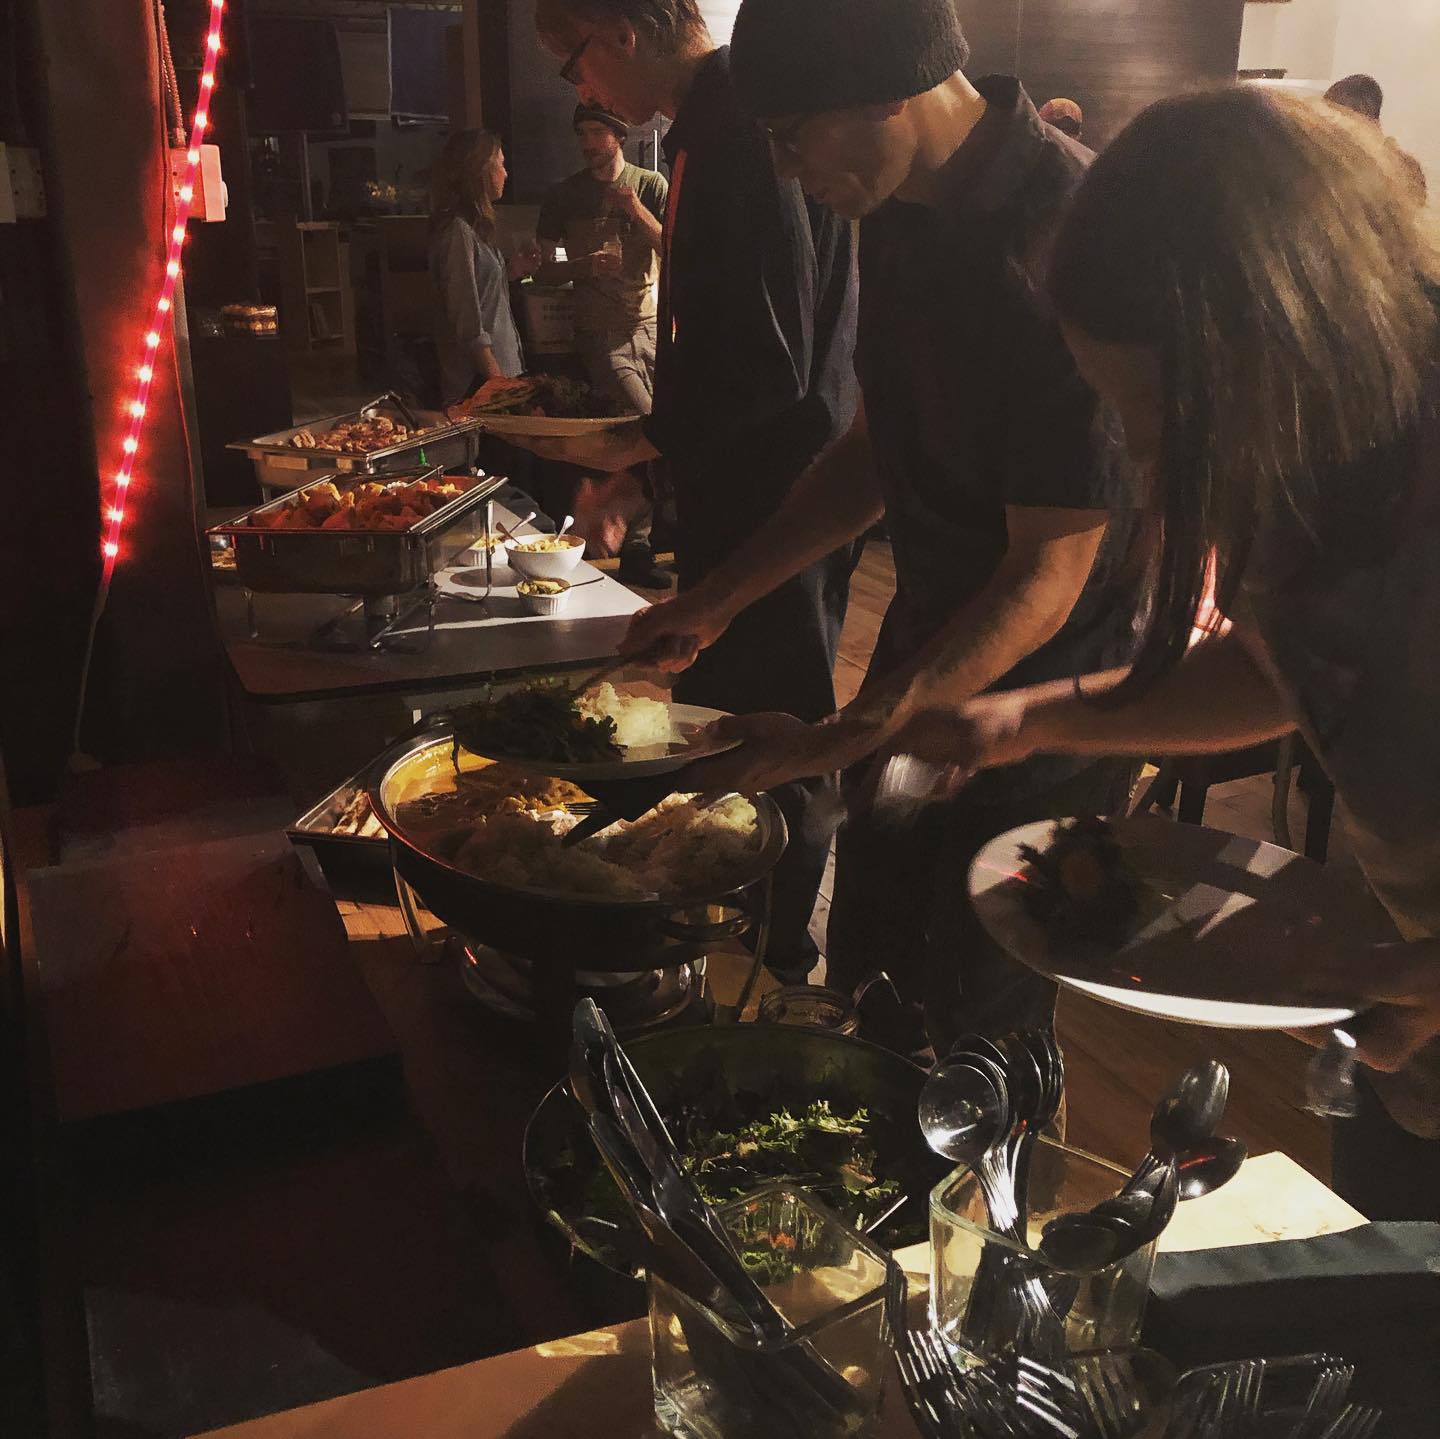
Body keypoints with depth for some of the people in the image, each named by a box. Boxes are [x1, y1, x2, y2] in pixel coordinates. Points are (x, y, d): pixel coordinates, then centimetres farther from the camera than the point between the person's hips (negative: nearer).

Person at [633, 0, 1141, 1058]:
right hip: (921, 653, 8)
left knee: (979, 1031, 9)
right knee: (864, 986, 22)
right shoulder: (901, 210, -1)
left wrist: (834, 744, -25)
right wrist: (716, 602, 6)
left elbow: (1048, 577, -25)